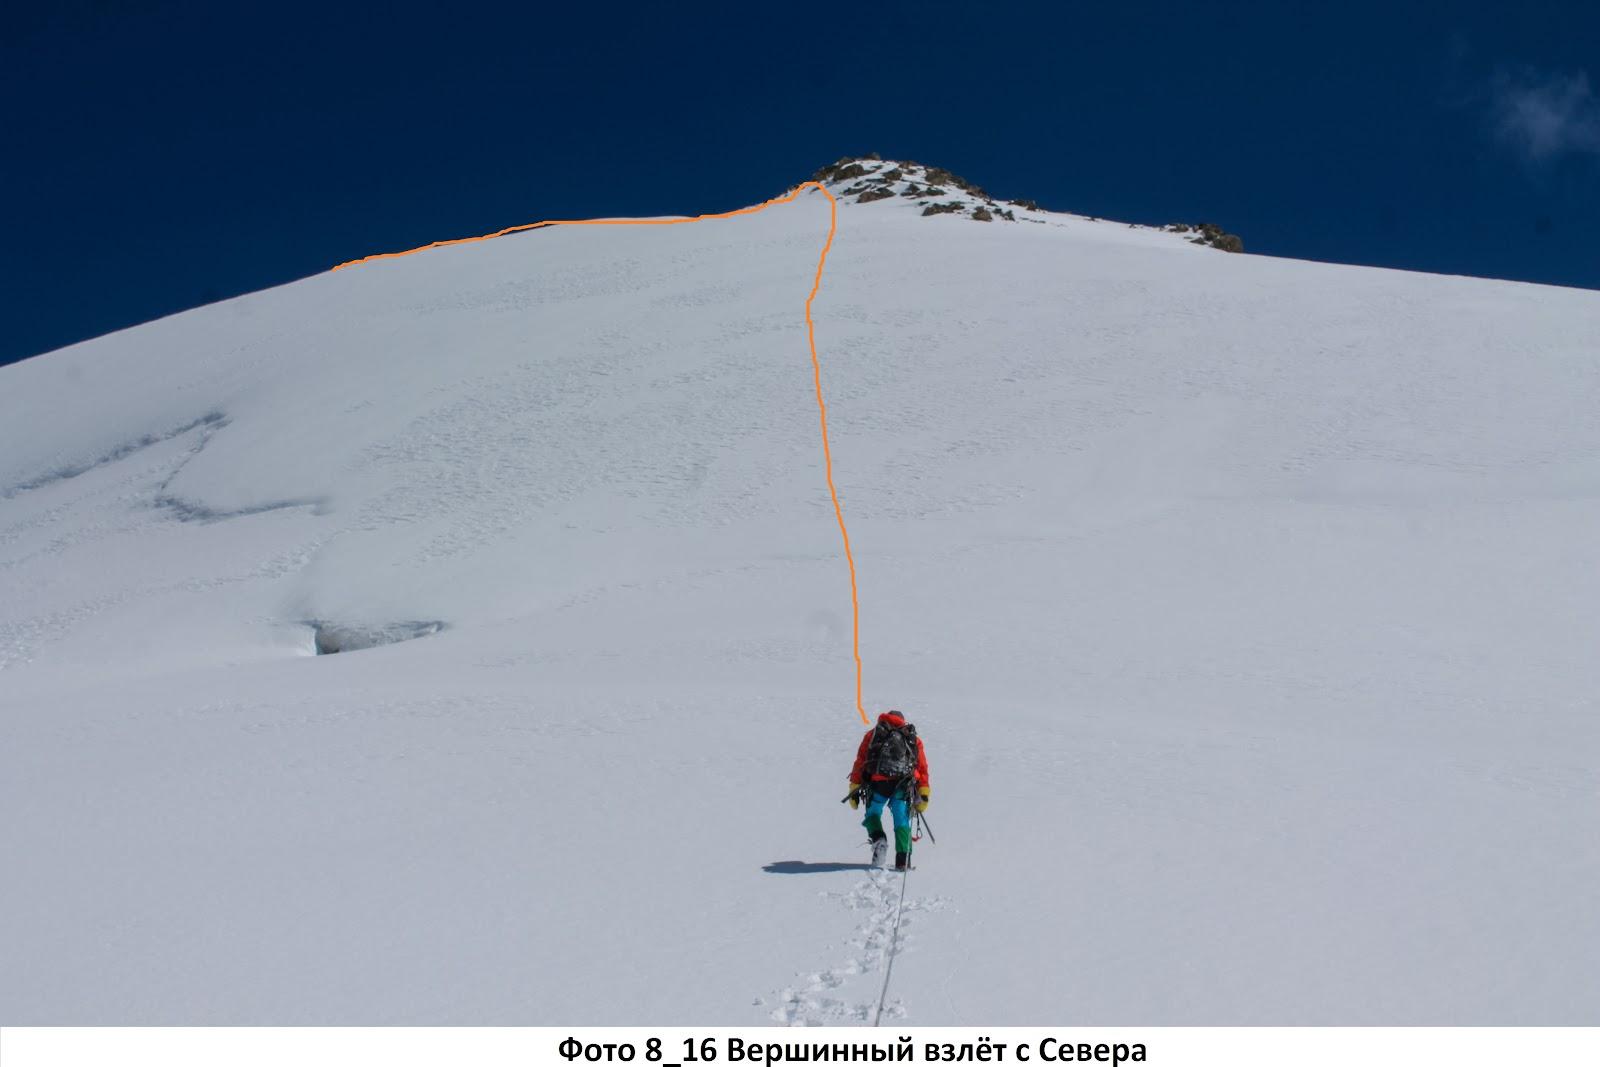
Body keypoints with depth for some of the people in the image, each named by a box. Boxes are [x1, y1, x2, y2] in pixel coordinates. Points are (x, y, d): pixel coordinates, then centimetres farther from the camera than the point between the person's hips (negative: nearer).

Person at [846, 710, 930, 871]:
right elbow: (922, 767, 18)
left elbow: (860, 762, 14)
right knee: (902, 821, 8)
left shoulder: (872, 734, 24)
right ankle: (903, 860, -3)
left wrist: (854, 788, 12)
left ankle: (878, 839, -7)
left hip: (878, 783, -1)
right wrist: (923, 795, 16)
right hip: (904, 784, 1)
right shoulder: (913, 738, 26)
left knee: (873, 813, 19)